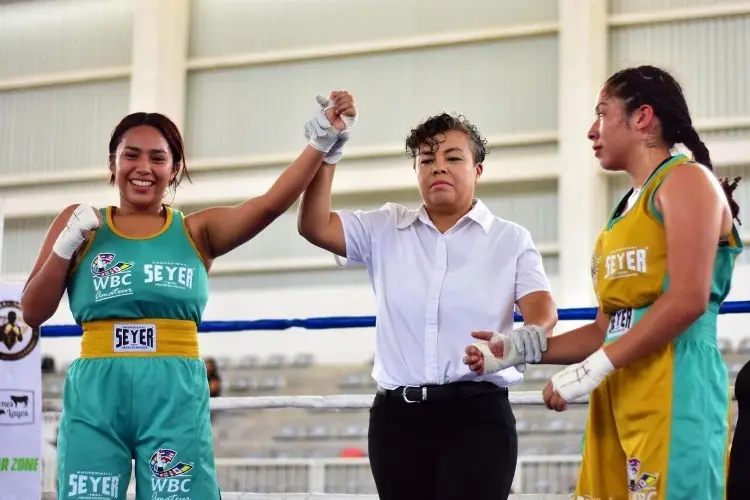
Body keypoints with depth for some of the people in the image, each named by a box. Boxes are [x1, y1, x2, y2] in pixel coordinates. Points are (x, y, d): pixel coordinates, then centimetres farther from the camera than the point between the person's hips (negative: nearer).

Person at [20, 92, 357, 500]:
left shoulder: (196, 232, 8)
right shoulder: (80, 223, 9)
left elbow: (271, 203, -8)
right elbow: (33, 313, 8)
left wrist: (323, 141, -19)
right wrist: (66, 246, -5)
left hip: (177, 396, 0)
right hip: (94, 394, 0)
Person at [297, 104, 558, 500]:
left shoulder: (510, 239, 7)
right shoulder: (385, 230, 14)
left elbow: (542, 308, -8)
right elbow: (314, 226, 2)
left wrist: (531, 334, -32)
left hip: (477, 413, -3)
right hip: (396, 415, 3)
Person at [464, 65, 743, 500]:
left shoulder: (686, 180, -2)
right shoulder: (628, 208, 22)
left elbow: (688, 301, -15)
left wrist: (595, 367, -16)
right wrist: (517, 352, 15)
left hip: (673, 391, -8)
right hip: (619, 395, 8)